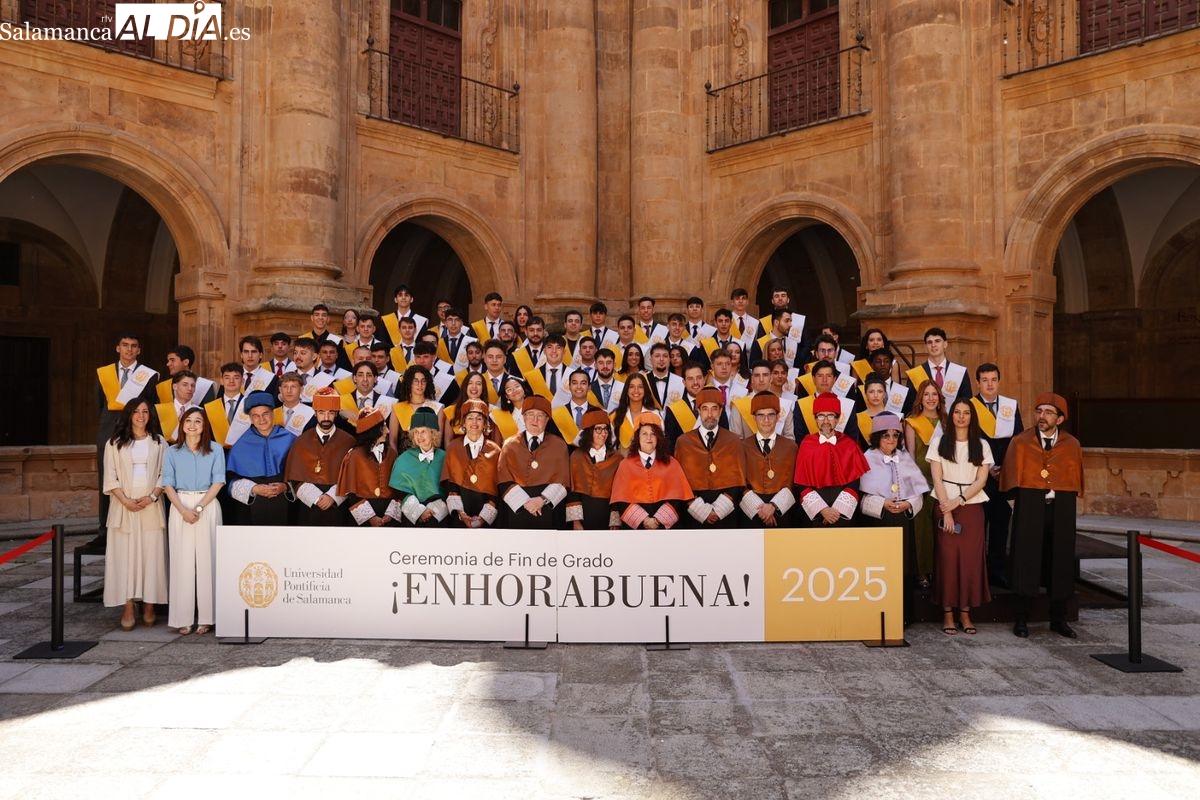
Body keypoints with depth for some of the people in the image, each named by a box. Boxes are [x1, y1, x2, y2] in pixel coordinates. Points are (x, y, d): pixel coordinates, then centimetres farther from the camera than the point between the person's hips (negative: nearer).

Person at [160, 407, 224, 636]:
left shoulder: (215, 450, 5)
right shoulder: (172, 452, 9)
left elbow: (218, 482, -1)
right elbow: (168, 485, 3)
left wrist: (199, 508, -12)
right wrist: (183, 510, -11)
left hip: (208, 507, -1)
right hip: (179, 508, 1)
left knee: (206, 560, -2)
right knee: (182, 561, 0)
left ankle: (206, 618, 3)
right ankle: (183, 618, 4)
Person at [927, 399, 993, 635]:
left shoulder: (981, 445, 9)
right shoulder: (939, 442, 4)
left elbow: (982, 479, 2)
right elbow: (937, 478, -2)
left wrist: (959, 501, -11)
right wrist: (946, 511, -10)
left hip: (972, 506, 2)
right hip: (945, 505, -2)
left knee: (971, 558, -1)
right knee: (947, 557, -4)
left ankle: (965, 613, 7)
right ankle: (948, 614, 1)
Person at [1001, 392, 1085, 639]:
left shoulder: (1072, 445, 5)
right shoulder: (1020, 442, 1)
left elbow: (1075, 482, 10)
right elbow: (1012, 479, 3)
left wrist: (1057, 494, 0)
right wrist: (1028, 497, -3)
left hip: (1061, 512, 2)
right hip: (1029, 511, -2)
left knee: (1060, 562, 6)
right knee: (1026, 561, -1)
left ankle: (1058, 619, 20)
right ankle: (1021, 619, 9)